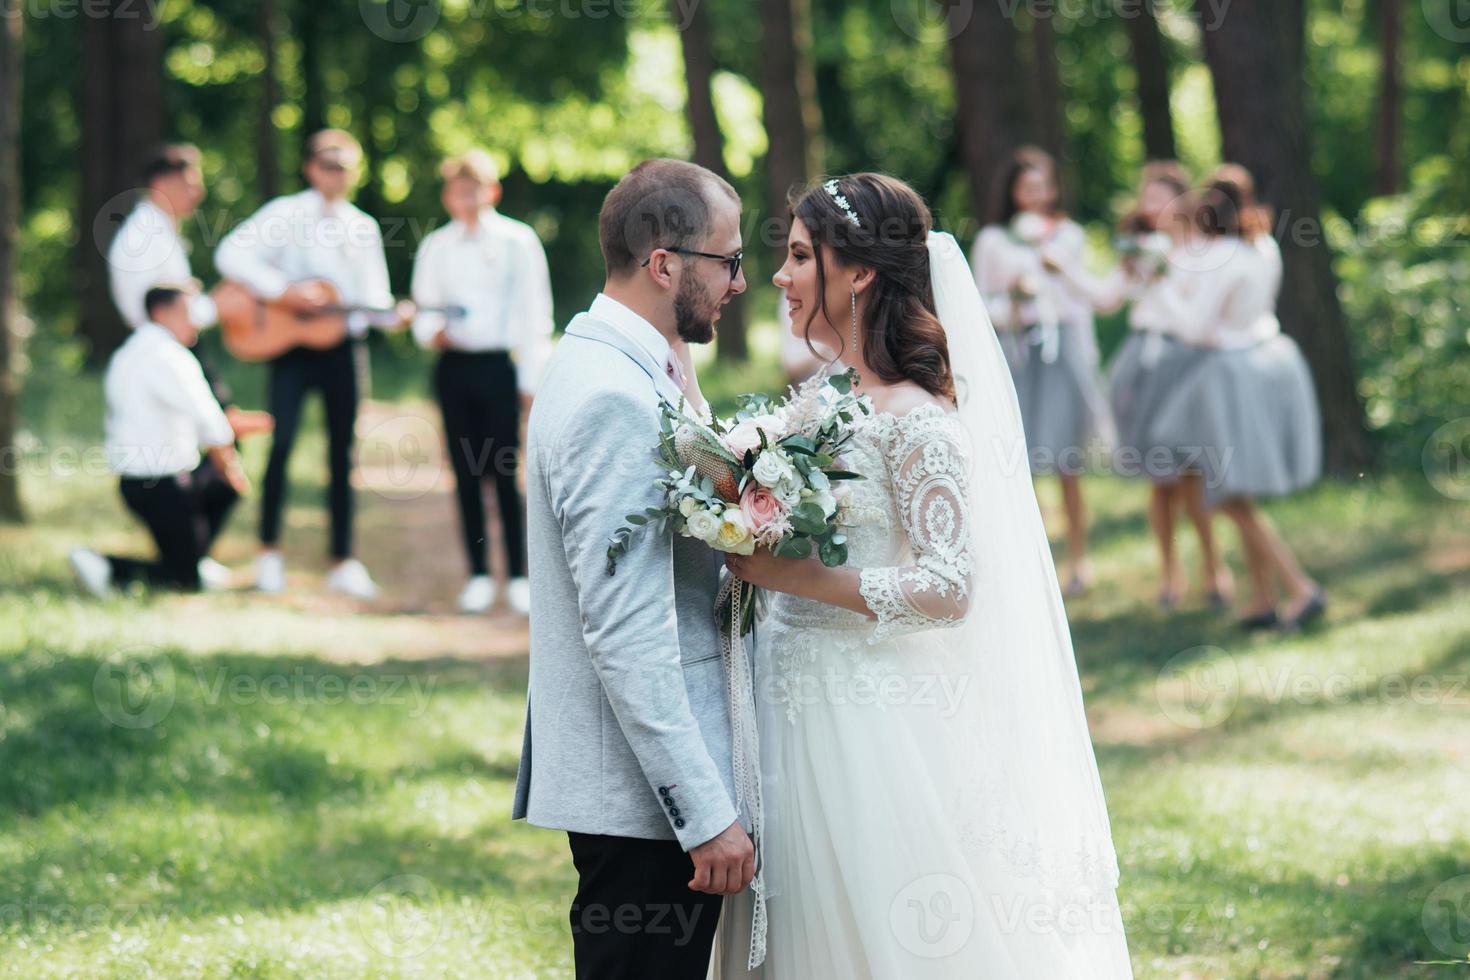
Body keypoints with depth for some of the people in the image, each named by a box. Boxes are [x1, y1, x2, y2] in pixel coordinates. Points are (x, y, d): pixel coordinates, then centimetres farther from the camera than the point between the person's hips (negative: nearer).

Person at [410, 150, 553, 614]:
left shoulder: (517, 241, 1)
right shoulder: (436, 247, 9)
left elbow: (534, 313, 0)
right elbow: (425, 308, 12)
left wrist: (532, 380, -3)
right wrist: (432, 332, -12)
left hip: (498, 364, -3)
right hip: (453, 365, 3)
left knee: (503, 473, -6)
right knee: (465, 472, 4)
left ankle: (518, 577, 0)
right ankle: (478, 575, 11)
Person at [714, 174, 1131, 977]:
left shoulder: (911, 418, -16)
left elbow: (948, 585, -21)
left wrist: (797, 577, -22)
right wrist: (752, 558, 6)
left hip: (876, 730, -8)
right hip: (807, 720, 8)